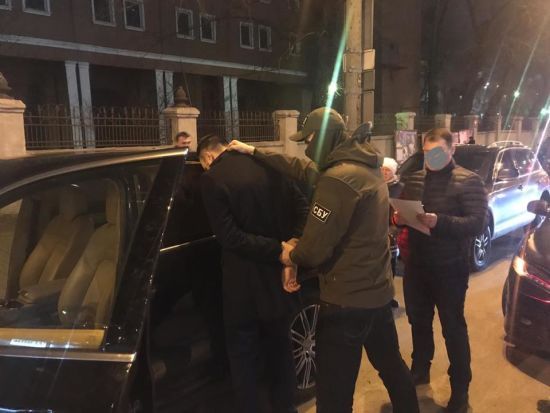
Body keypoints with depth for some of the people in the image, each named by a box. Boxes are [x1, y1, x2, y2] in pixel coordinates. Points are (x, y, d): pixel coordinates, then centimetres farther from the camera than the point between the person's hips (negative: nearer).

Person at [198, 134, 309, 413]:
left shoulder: (211, 179, -13)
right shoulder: (268, 166, 2)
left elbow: (229, 236, -21)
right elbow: (302, 207, -4)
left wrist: (278, 251, -18)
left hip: (244, 284, -5)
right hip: (276, 277, 6)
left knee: (244, 358, 13)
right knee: (280, 350, 22)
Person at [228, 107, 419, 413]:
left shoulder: (337, 179, -23)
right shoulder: (367, 167, 7)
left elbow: (315, 249, -22)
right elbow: (303, 168, 14)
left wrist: (291, 255, 1)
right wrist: (254, 151, 17)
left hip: (348, 300, -10)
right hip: (379, 291, 10)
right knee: (392, 365, 27)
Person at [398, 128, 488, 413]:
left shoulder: (468, 181, -8)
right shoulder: (414, 180, 7)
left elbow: (477, 224, -17)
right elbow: (400, 211, 12)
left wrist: (439, 221, -31)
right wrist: (398, 218, -11)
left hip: (449, 268, -5)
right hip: (416, 265, 5)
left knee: (453, 328, 7)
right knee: (418, 321, 19)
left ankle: (460, 388, 26)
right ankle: (420, 369, 41)